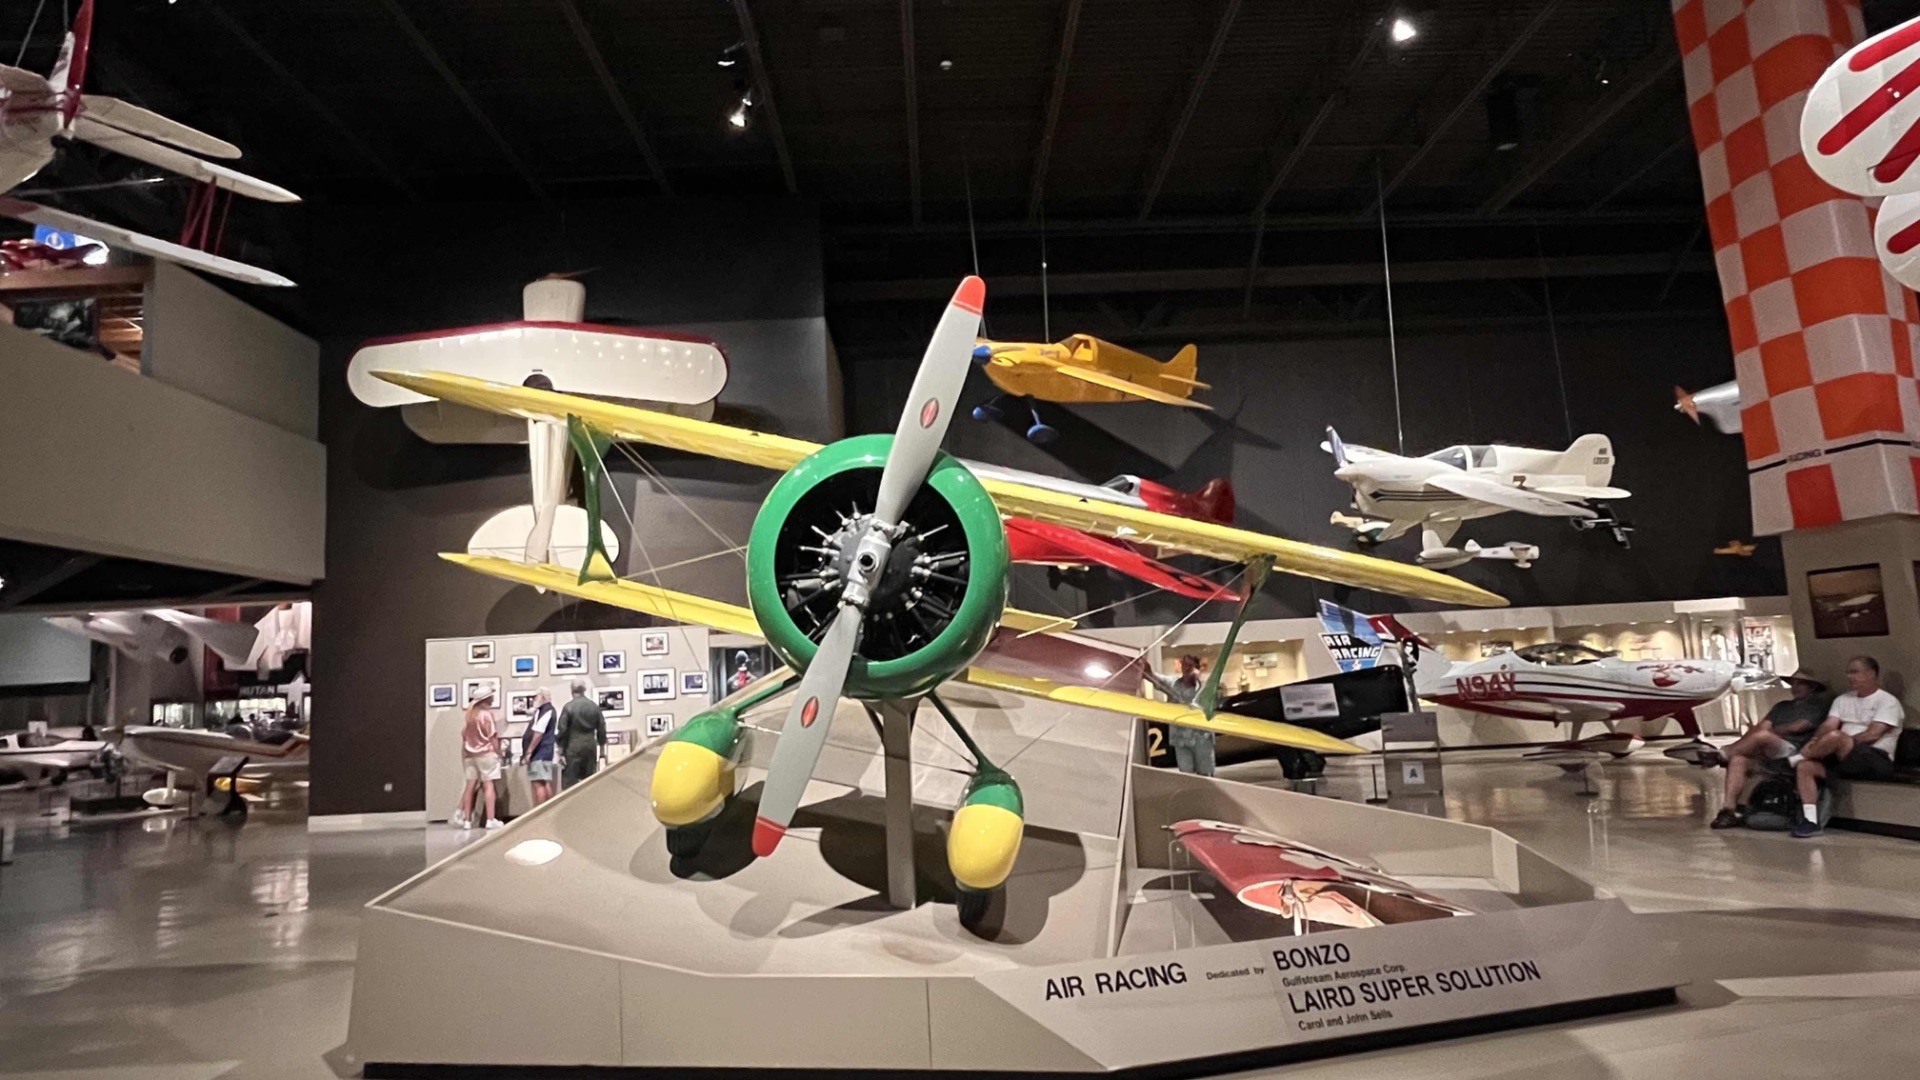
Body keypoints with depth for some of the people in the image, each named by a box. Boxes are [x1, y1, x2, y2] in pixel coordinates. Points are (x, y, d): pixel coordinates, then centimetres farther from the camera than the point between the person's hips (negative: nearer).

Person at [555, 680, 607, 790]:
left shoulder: (568, 707, -8)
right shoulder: (594, 706, 4)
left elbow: (562, 730, -8)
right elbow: (601, 728, 7)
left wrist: (561, 750, -1)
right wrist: (602, 746, 16)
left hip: (573, 747, -4)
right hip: (591, 745, 4)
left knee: (569, 780, -1)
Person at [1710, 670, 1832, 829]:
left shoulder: (1816, 705, 13)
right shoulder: (1782, 706, 32)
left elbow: (1798, 727, -2)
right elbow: (1762, 726, 17)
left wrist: (1771, 731, 9)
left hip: (1794, 752, -6)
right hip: (1768, 754, 6)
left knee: (1762, 736, -36)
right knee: (1738, 759, -26)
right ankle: (1730, 809, -34)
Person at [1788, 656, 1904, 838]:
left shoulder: (1887, 701, -1)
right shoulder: (1843, 700, 19)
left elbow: (1872, 735, -14)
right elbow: (1829, 725, 4)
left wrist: (1841, 742, -17)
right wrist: (1815, 742, -16)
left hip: (1875, 760, -7)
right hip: (1843, 760, 7)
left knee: (1835, 737, -35)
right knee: (1804, 766, -20)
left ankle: (1794, 758, -12)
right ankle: (1811, 821, -26)